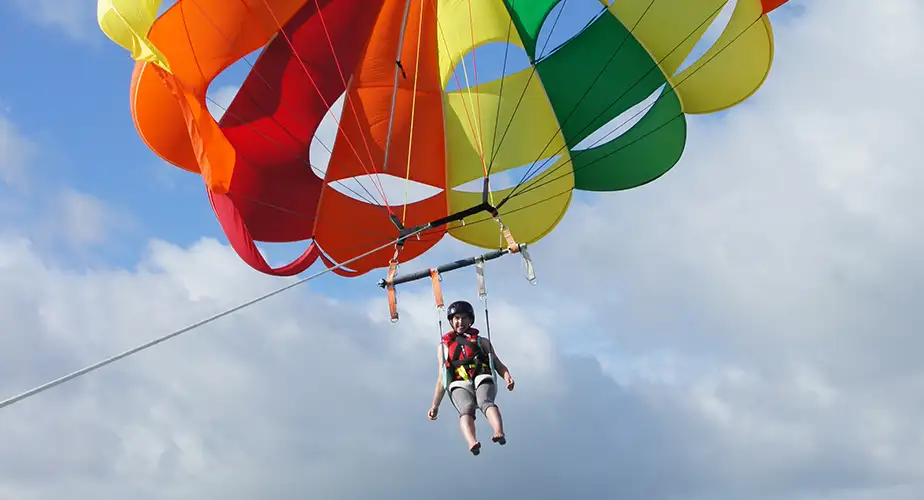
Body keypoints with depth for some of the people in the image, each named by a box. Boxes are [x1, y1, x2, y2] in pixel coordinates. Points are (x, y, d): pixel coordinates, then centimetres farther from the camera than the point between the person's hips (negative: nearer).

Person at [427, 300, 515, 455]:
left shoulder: (482, 342, 30)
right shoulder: (443, 346, 31)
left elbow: (498, 364, 18)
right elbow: (442, 379, 29)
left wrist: (507, 377, -5)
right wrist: (435, 406, 19)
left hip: (482, 380, 0)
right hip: (460, 385, 0)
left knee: (485, 402, -35)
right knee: (466, 408, -34)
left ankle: (499, 433, -62)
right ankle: (472, 443, -60)